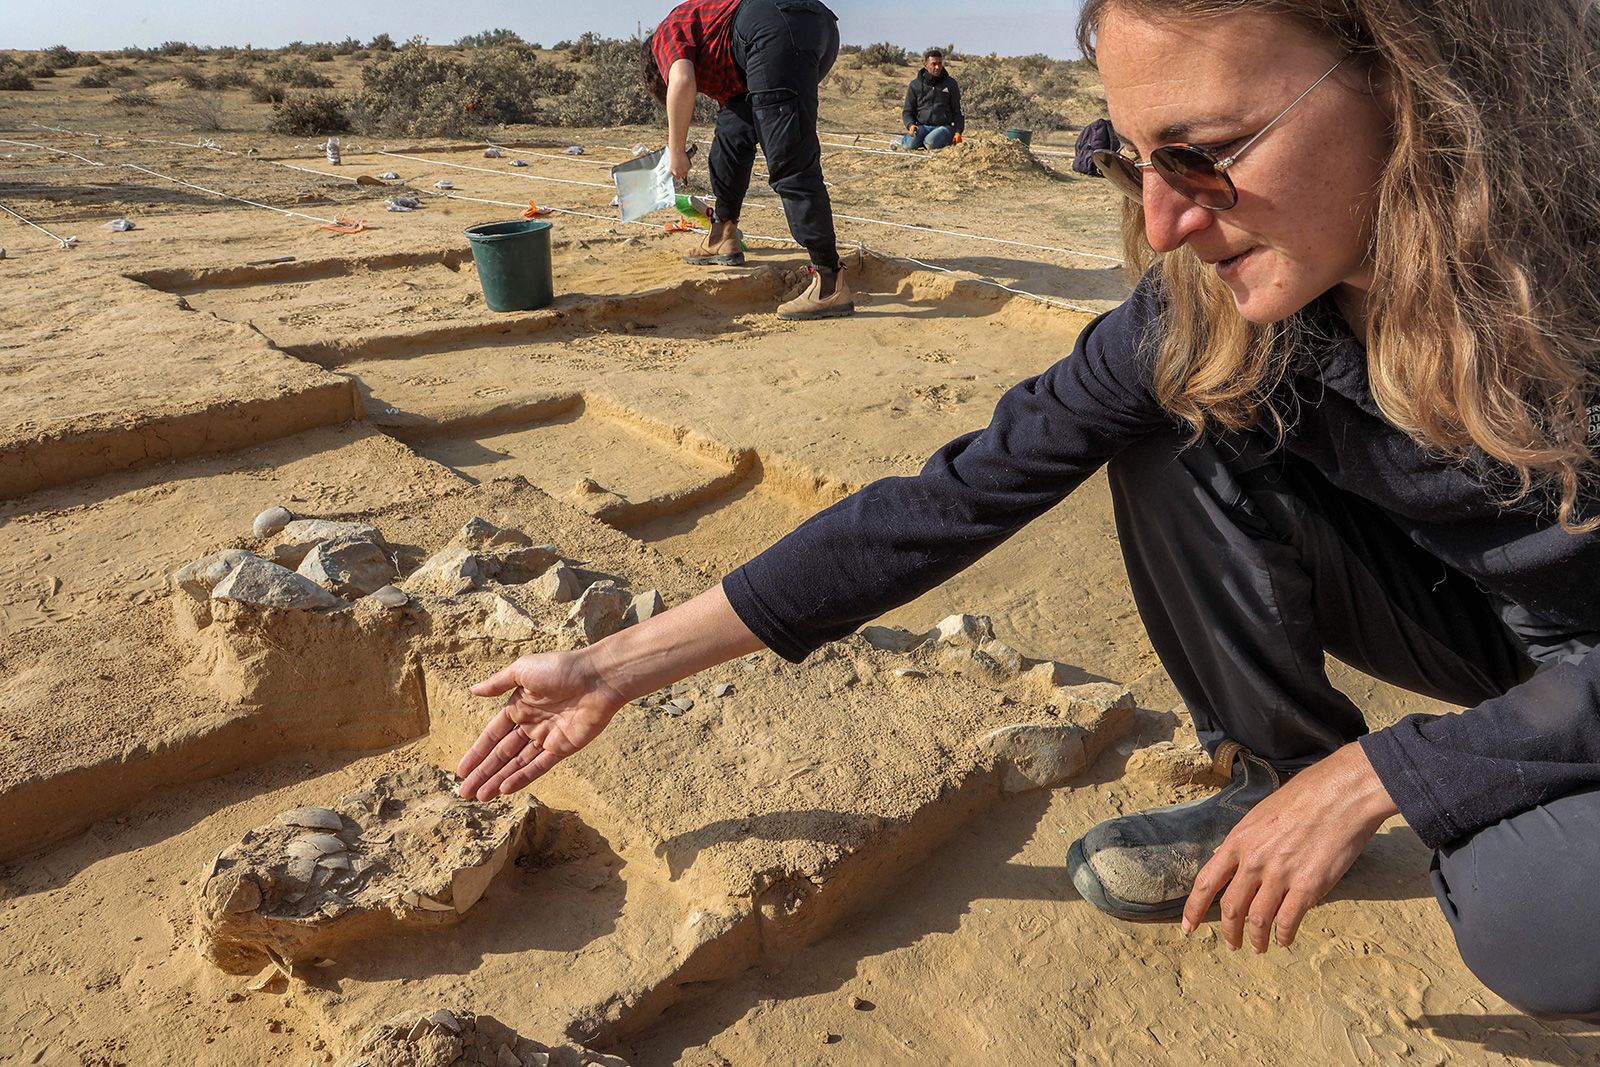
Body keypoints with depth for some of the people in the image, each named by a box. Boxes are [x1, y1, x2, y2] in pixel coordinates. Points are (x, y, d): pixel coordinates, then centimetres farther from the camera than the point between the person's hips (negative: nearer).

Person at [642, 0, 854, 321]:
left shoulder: (665, 34, 20)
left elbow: (681, 83, -5)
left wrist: (676, 150, 6)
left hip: (777, 30, -9)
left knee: (792, 165, -10)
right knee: (734, 128, 25)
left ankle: (831, 285, -12)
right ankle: (723, 237, 29)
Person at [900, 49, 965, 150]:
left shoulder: (950, 83, 11)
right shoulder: (915, 85, 10)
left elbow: (957, 110, 13)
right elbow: (907, 111, 10)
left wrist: (958, 132, -3)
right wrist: (910, 125, -13)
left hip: (943, 126, 0)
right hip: (921, 126, 0)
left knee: (931, 143, -34)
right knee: (909, 144, -31)